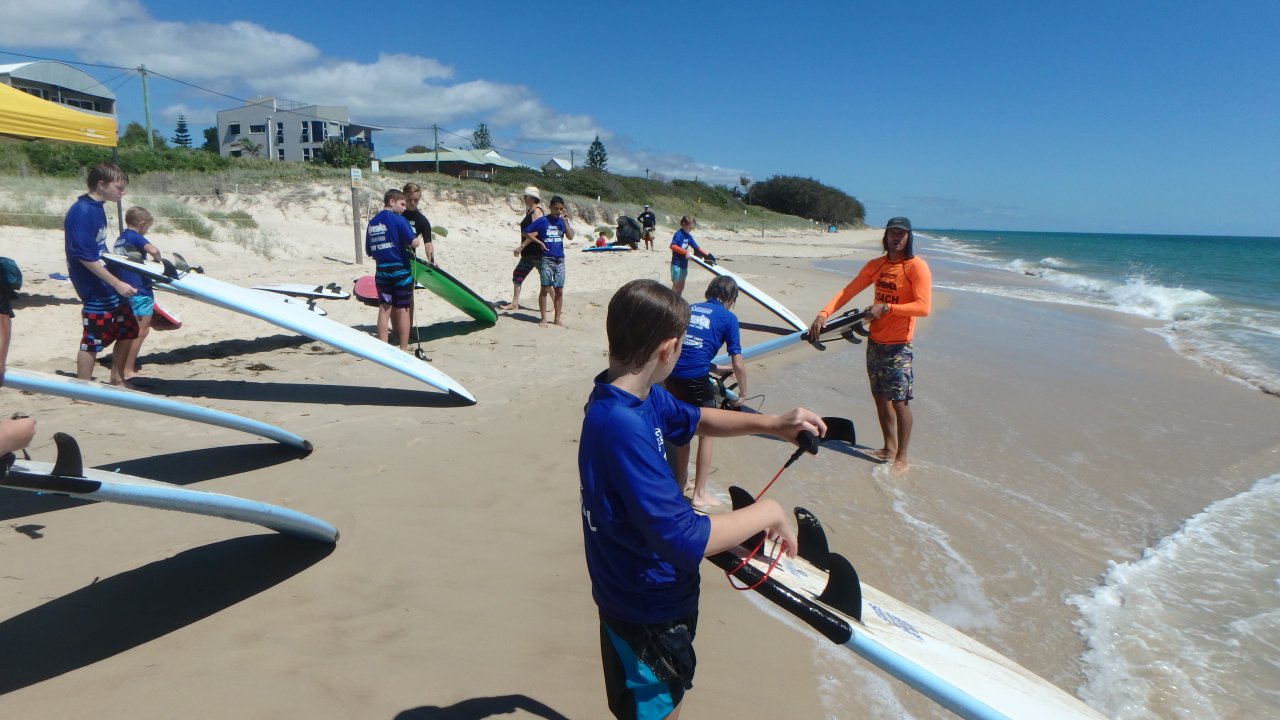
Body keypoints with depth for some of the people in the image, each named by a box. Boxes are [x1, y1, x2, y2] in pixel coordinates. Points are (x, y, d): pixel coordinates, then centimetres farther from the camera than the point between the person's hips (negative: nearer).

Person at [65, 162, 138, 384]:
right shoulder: (82, 212, -18)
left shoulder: (97, 208, 9)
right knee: (92, 341, 0)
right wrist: (117, 283, -24)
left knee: (128, 331, 15)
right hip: (95, 290, -9)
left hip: (110, 286, 9)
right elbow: (85, 256, -23)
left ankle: (117, 381, 28)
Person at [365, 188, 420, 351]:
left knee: (384, 309, 9)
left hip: (381, 271, 5)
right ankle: (404, 348, 9)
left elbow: (369, 251, 13)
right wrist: (414, 241, 3)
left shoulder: (372, 222, 10)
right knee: (403, 310, 4)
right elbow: (414, 243, -18)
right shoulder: (398, 220, -10)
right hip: (400, 270, -5)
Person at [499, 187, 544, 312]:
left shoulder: (537, 211, -15)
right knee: (517, 275, 10)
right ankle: (514, 304, 16)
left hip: (537, 253, -10)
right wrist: (522, 248, 20)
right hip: (528, 253, 10)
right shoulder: (529, 211, 14)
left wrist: (521, 246, -25)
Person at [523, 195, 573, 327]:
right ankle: (543, 319, 3)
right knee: (545, 289, -4)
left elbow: (570, 237, -3)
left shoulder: (562, 221, 8)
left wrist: (565, 221, -10)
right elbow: (526, 233, -1)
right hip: (546, 259, -4)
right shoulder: (542, 221, -3)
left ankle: (557, 319, 14)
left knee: (559, 290, 6)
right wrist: (540, 242, -7)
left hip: (560, 259, 4)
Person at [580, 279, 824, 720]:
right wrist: (769, 512, -23)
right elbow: (687, 541, -37)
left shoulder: (644, 397, -6)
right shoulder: (622, 426, -36)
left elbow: (694, 420, 15)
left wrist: (773, 424, 3)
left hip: (653, 590, 9)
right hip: (646, 606, -9)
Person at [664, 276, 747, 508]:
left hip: (672, 376, 6)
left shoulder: (689, 310, 19)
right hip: (696, 380, -5)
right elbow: (738, 364, 0)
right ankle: (699, 494, 17)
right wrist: (742, 393, 14)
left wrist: (715, 368, 33)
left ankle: (681, 483, 37)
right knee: (706, 434, 12)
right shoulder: (728, 317, 4)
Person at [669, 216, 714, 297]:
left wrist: (707, 255, 8)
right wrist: (685, 252, -36)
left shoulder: (688, 236, 8)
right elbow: (673, 246, -31)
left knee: (681, 286, 15)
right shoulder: (678, 234, -16)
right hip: (677, 264, -8)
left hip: (684, 264, 8)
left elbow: (696, 247, 15)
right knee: (676, 285, -3)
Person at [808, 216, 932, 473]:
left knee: (900, 402, -3)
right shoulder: (876, 265, 8)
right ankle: (889, 448, 28)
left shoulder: (917, 267, -10)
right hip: (874, 341, 6)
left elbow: (923, 307, -19)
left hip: (898, 345, -6)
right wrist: (823, 314, -9)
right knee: (880, 397, 14)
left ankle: (902, 458, 8)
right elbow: (848, 292, 4)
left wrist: (885, 308, -24)